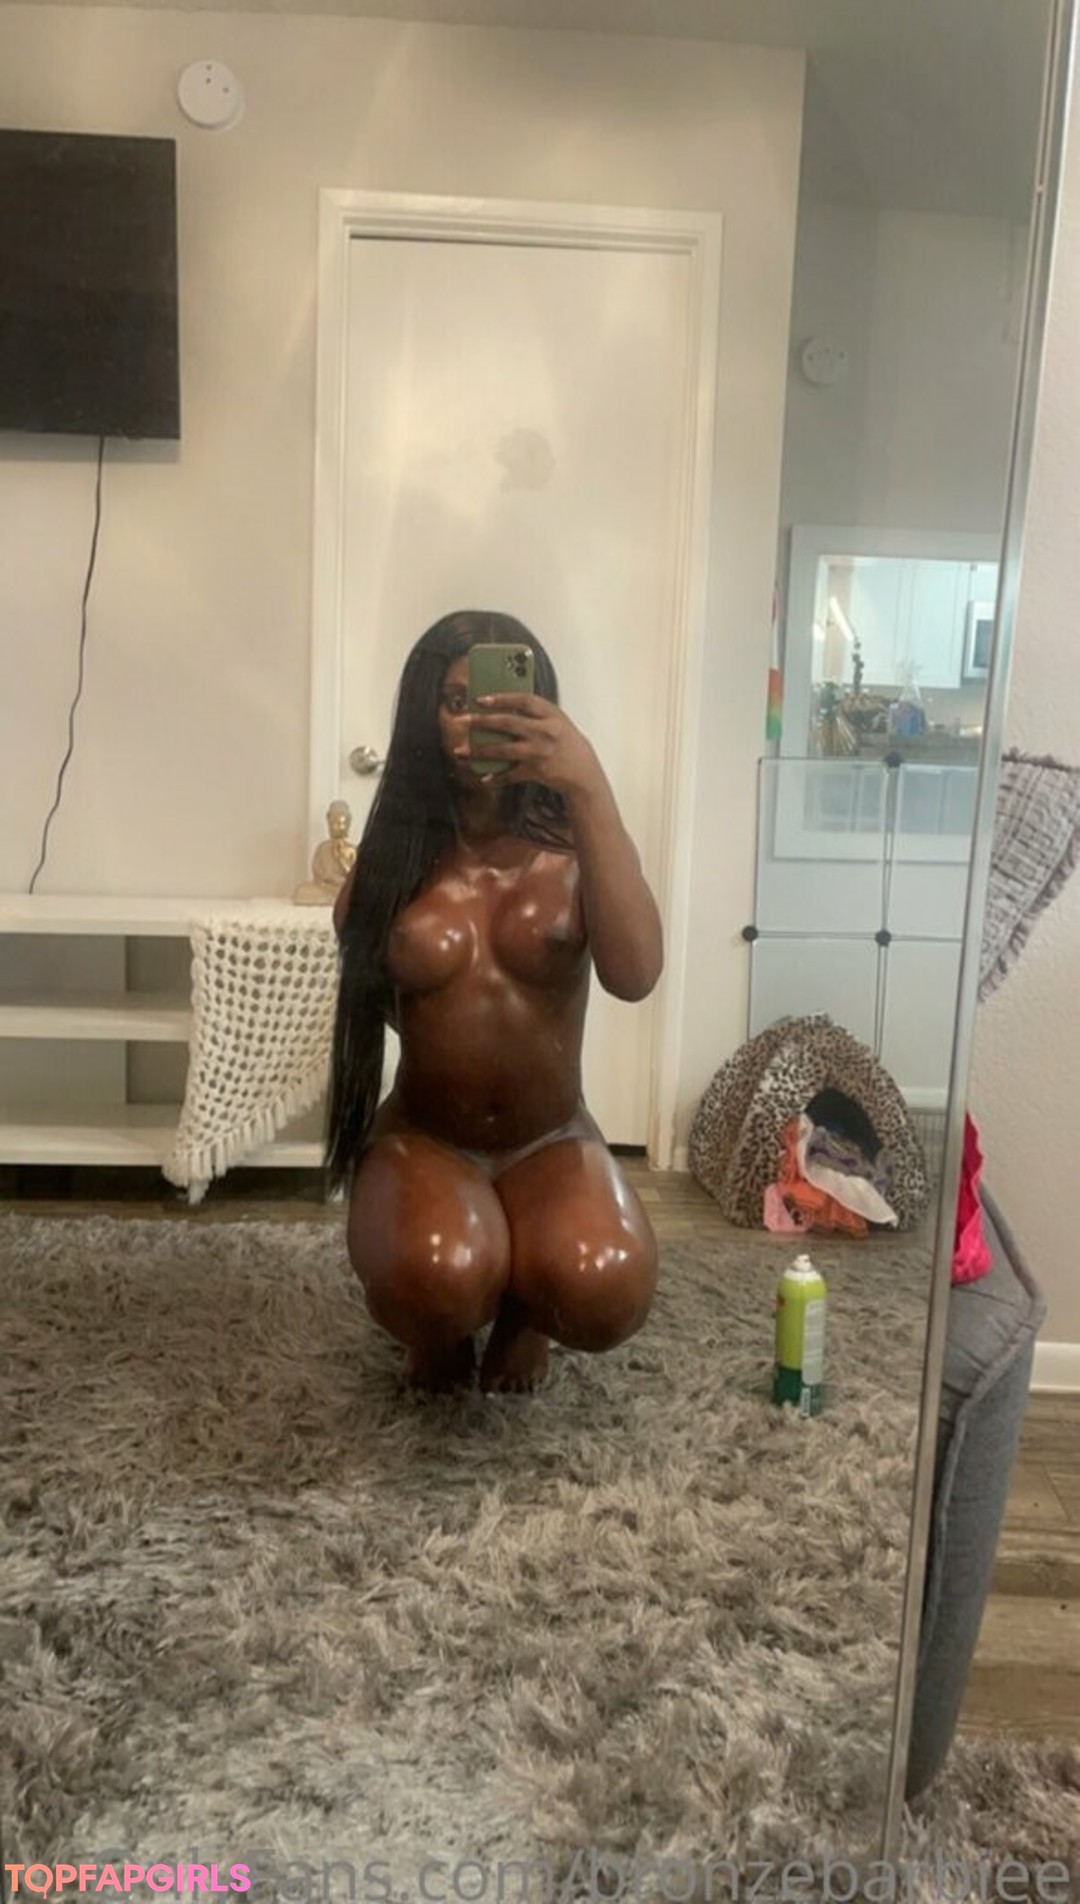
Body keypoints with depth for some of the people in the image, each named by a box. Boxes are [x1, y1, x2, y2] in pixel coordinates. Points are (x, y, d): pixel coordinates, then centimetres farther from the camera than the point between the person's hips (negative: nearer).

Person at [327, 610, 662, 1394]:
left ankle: (523, 1310, 9)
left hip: (552, 1143, 0)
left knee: (604, 1291, -31)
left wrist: (590, 788, -35)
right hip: (424, 1137, 0)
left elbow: (635, 973, -29)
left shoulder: (571, 844, -8)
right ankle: (442, 1328, 8)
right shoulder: (394, 854, -5)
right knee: (437, 1280, -34)